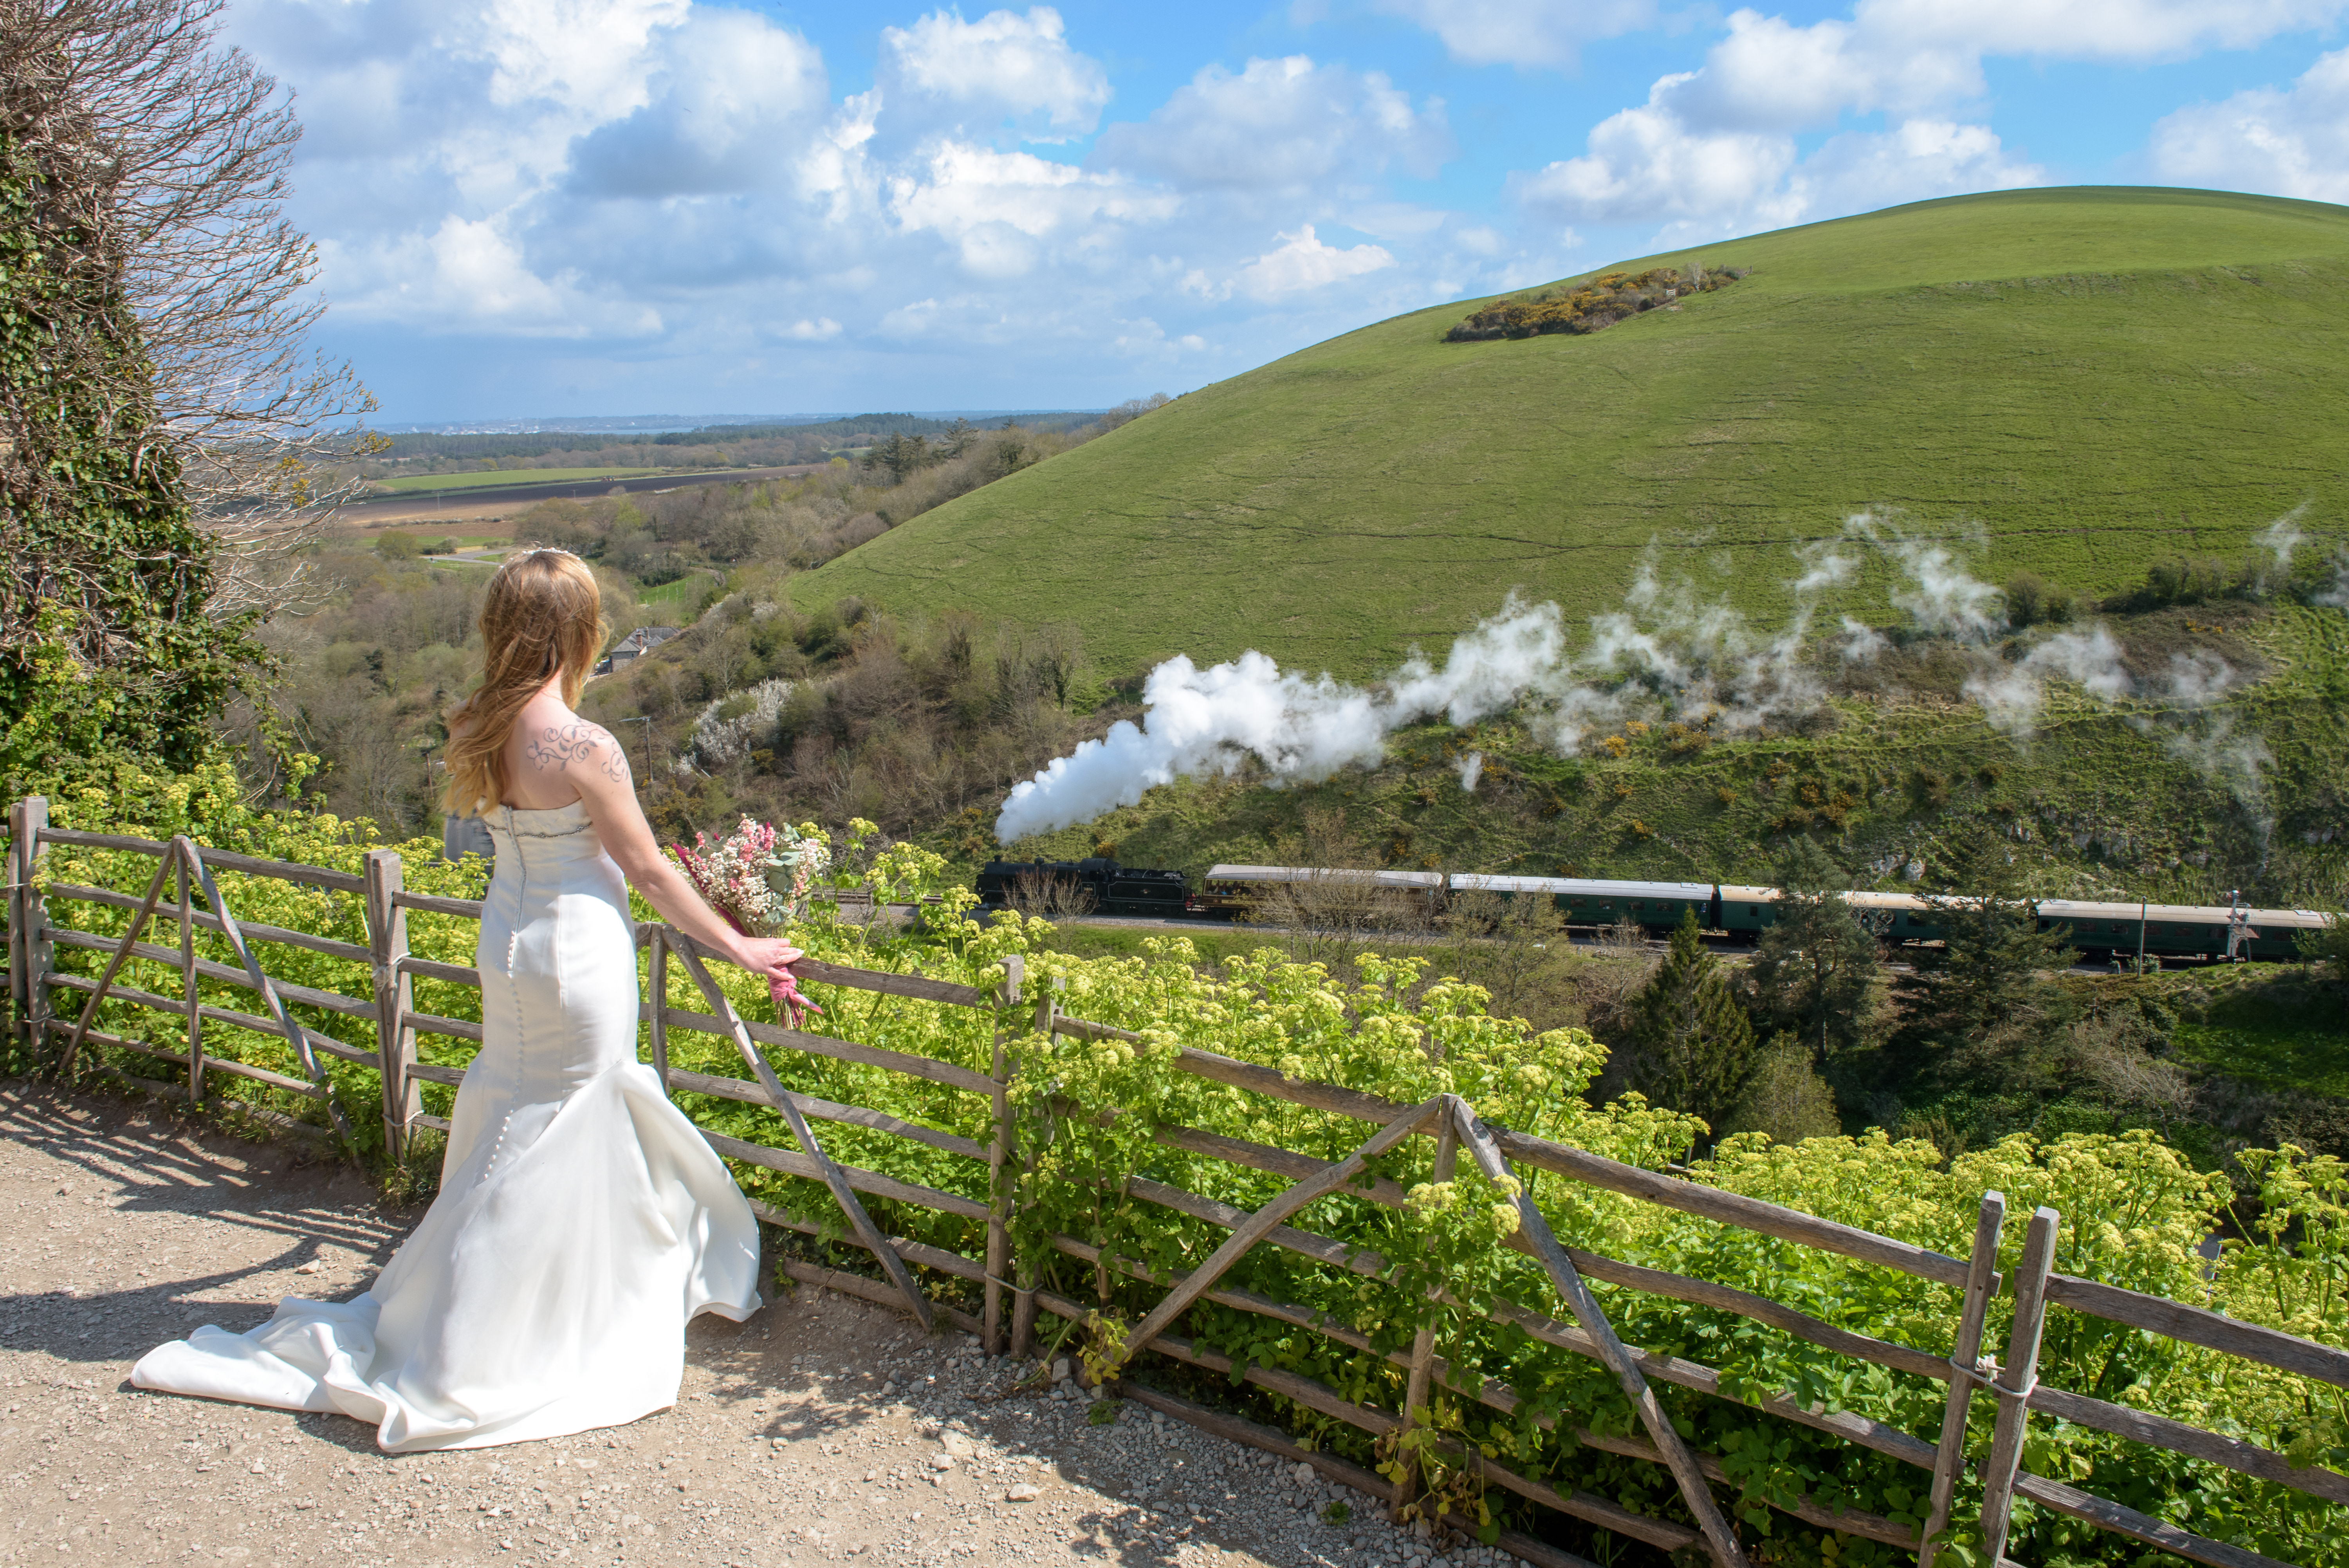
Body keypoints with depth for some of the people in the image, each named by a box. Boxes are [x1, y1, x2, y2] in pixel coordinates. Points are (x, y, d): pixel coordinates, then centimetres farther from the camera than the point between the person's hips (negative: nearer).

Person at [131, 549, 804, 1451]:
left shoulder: (472, 729, -3)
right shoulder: (584, 750, -23)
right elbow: (651, 873, -14)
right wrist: (741, 949, -4)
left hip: (509, 938, 8)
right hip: (580, 951, -7)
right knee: (547, 1150, 6)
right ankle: (455, 1361, 17)